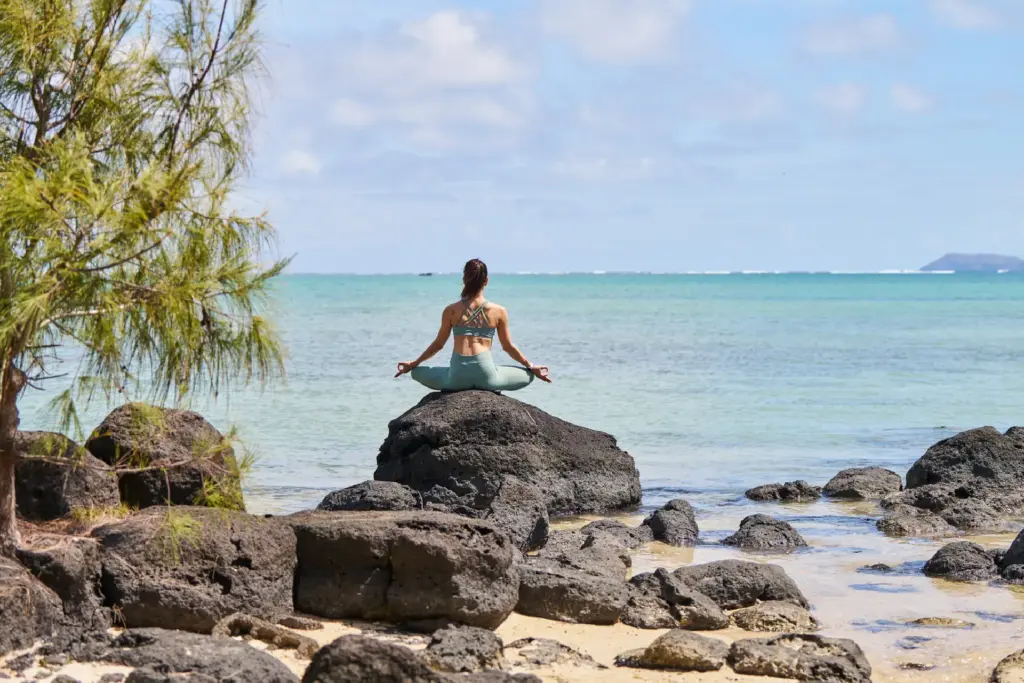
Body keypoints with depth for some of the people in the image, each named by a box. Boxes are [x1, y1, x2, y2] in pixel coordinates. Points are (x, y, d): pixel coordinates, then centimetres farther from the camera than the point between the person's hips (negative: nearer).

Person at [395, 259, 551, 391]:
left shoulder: (451, 310, 5)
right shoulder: (499, 312, 5)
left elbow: (438, 344, 13)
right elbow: (508, 347, 14)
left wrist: (413, 364, 28)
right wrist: (531, 367, 28)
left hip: (457, 377, 0)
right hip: (486, 376, 0)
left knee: (417, 372, 26)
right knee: (528, 375, 23)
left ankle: (458, 388, 13)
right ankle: (487, 389, 8)